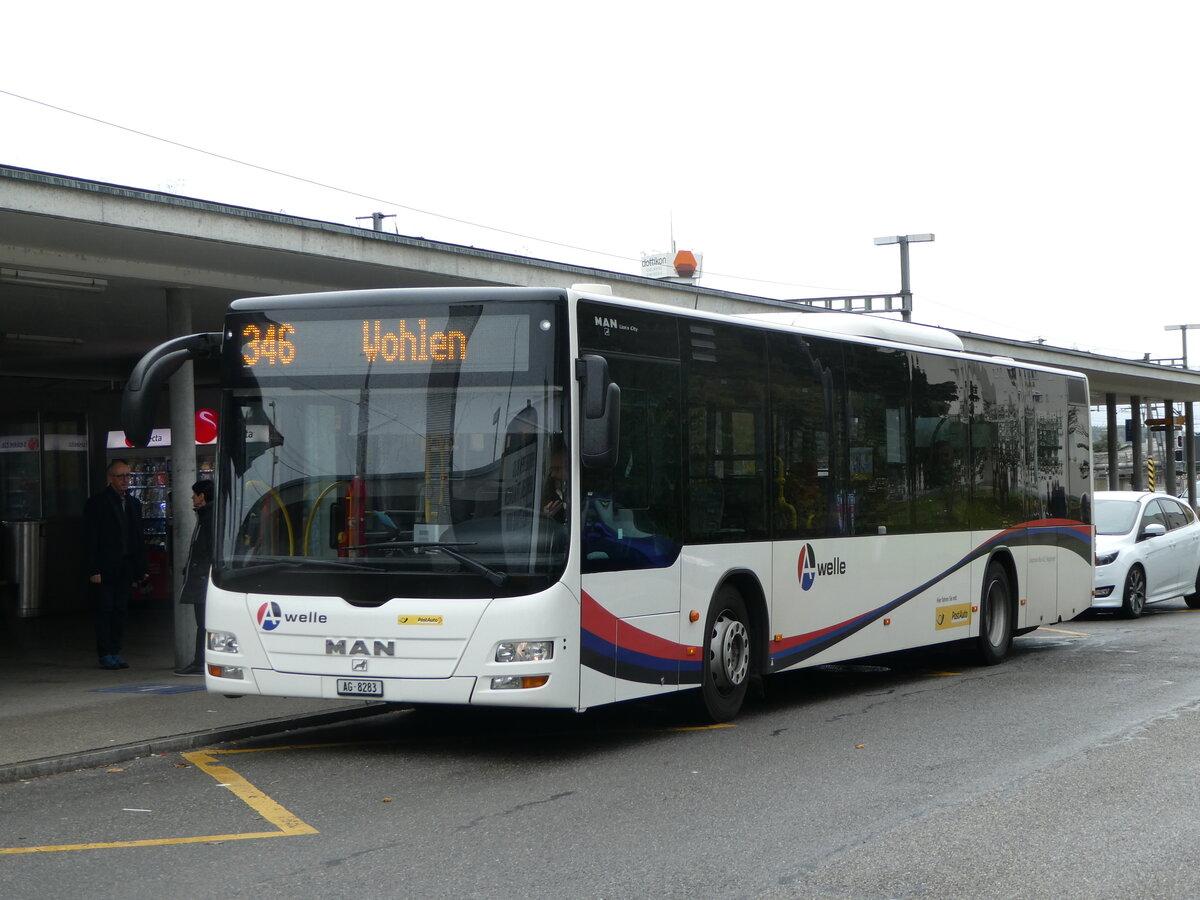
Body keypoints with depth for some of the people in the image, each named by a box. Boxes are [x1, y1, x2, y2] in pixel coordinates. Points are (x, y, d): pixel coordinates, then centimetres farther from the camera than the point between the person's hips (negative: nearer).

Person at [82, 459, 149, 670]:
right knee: (105, 611, -3)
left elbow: (138, 539, 16)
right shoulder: (97, 503, -4)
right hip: (105, 570, -5)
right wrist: (93, 570, -14)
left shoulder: (133, 504, 14)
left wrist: (141, 569, 9)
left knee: (120, 611, 6)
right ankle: (105, 655, 1)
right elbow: (90, 540, -7)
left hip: (125, 569, 5)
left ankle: (115, 652, 12)